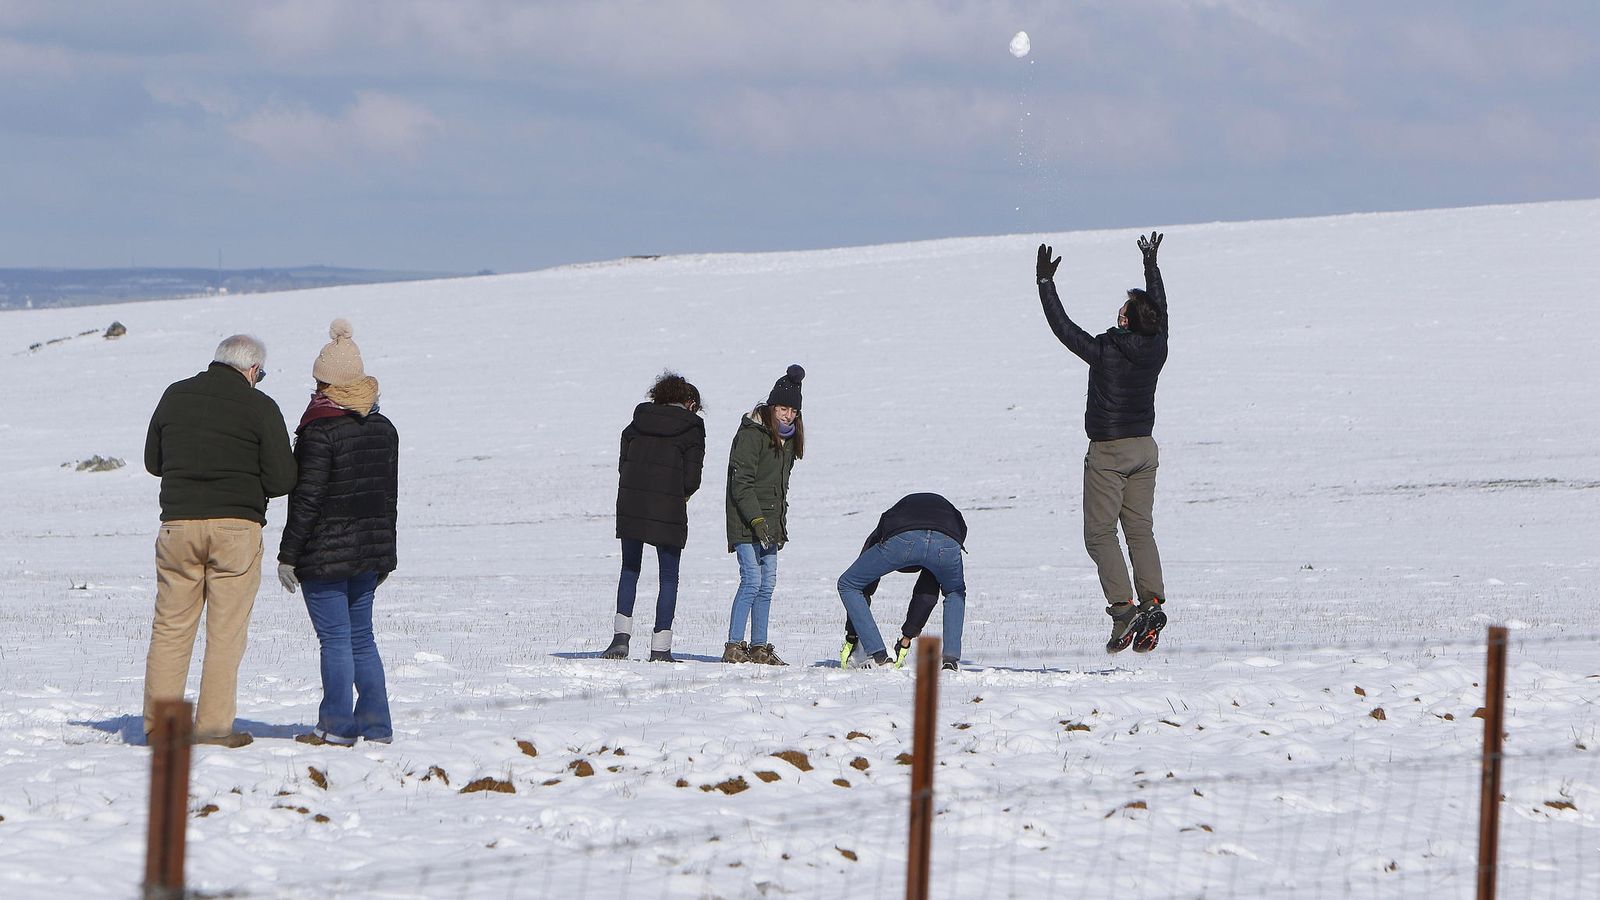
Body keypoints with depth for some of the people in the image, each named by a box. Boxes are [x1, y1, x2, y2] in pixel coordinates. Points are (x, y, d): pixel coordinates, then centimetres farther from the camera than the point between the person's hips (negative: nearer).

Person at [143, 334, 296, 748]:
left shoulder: (174, 396, 7)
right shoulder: (259, 407, -5)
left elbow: (153, 461, 16)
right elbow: (281, 479, -7)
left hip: (177, 524, 3)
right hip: (237, 526, -3)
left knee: (170, 628, 9)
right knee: (226, 632, 2)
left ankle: (157, 724, 8)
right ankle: (213, 726, 0)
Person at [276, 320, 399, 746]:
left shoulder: (320, 431, -15)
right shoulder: (384, 428, 8)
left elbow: (307, 498, -16)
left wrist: (288, 555, -10)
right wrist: (382, 553, 22)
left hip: (325, 552, -7)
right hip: (371, 550, 7)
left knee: (335, 639, -3)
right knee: (361, 636, 13)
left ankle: (337, 726, 0)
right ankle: (376, 725, 12)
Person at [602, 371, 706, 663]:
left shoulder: (639, 421, 11)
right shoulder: (691, 428, -1)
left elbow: (623, 464, 9)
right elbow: (691, 478, -7)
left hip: (630, 506, 3)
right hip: (668, 508, -3)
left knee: (630, 570, 17)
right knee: (669, 576, 7)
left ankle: (622, 634, 0)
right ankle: (660, 647, 3)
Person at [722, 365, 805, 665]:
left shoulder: (787, 438, 15)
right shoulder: (752, 434, -12)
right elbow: (742, 482, -16)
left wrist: (781, 526, 18)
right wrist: (757, 521, -22)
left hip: (769, 523, 8)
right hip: (746, 524, -8)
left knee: (767, 584, 7)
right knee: (752, 581, -13)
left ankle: (759, 647, 11)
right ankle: (734, 647, -12)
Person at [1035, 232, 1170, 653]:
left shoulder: (1105, 352, -20)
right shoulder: (1156, 349, -4)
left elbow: (1061, 326, -11)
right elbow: (1160, 309, 15)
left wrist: (1045, 281, -2)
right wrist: (1152, 266, 28)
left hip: (1108, 452, -6)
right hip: (1145, 448, 6)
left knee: (1100, 532, 0)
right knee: (1140, 530, 10)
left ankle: (1123, 606, -15)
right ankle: (1152, 600, -7)